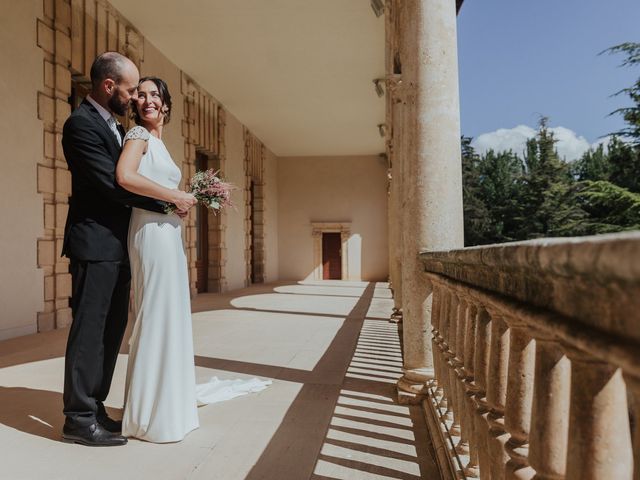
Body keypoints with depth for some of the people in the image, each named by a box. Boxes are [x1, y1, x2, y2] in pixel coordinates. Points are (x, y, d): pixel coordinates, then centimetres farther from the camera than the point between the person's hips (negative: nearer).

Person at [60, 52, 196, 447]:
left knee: (112, 329, 12)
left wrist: (177, 195, 7)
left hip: (117, 246, 9)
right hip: (95, 244, -9)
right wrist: (170, 201, -14)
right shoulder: (82, 124, -12)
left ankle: (94, 406, 24)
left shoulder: (116, 126, 17)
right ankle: (79, 418, 10)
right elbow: (113, 184, -19)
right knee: (89, 329, -2)